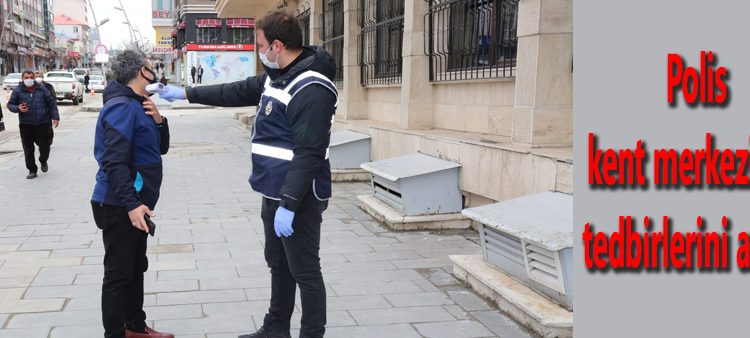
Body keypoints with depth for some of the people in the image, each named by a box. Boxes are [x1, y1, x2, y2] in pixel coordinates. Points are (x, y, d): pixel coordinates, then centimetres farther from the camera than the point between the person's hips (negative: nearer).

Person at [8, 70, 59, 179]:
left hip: (42, 124, 0)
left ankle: (43, 161, 33)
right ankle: (32, 170, 17)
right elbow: (10, 104, 5)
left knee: (44, 146, 1)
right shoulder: (18, 90, 2)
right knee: (28, 149, 4)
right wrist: (18, 108, -16)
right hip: (26, 125, 0)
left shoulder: (41, 89, 4)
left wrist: (55, 117, 0)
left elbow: (52, 103, 7)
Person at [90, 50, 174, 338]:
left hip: (135, 202, 10)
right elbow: (115, 162, -25)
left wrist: (158, 121, -1)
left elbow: (161, 148, 17)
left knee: (136, 268, 18)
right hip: (120, 206, -10)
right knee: (118, 274, -2)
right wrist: (131, 204, -29)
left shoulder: (138, 106, 13)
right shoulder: (122, 107, -18)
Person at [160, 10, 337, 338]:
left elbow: (308, 154, -26)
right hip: (274, 193, 10)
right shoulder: (275, 78, 11)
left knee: (305, 272, 0)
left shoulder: (311, 89, -21)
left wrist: (289, 204, -27)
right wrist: (185, 93, 26)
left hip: (298, 198, -10)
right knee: (278, 265, 20)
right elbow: (235, 92, 23)